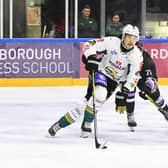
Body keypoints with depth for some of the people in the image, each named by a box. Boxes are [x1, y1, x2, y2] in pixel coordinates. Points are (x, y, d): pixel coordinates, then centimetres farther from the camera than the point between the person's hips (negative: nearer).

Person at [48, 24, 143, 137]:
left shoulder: (137, 55, -8)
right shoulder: (112, 42, -15)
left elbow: (134, 74, -9)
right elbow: (90, 45, -13)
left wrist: (127, 87, -25)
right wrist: (90, 57, -30)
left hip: (113, 81, 2)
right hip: (100, 72, -2)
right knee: (100, 94, -27)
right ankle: (86, 124, -10)